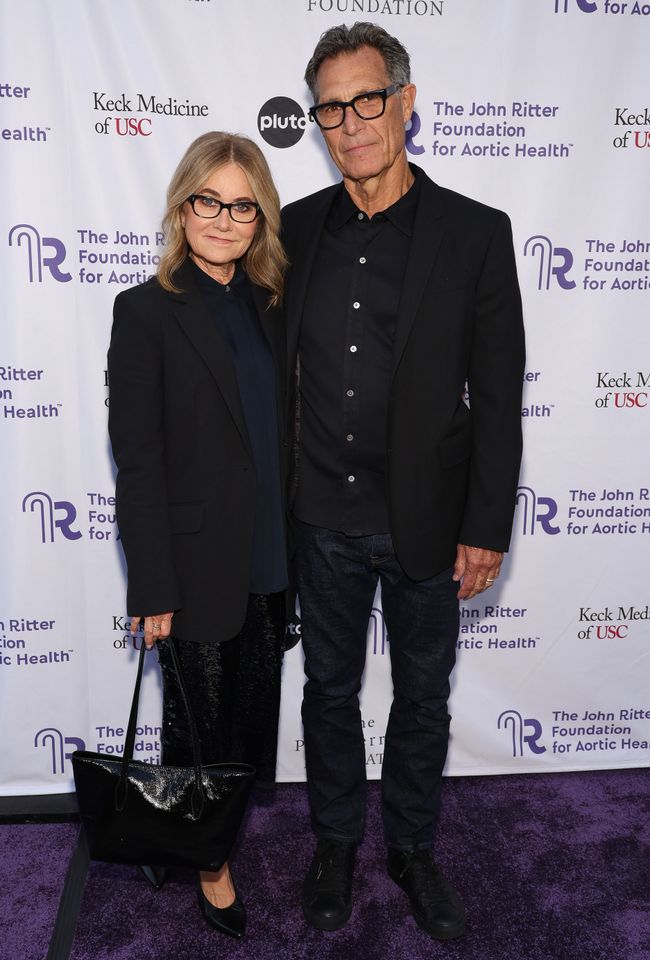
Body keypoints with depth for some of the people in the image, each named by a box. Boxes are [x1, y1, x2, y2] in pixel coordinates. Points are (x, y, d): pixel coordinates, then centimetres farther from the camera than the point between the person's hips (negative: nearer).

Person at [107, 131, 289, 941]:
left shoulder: (266, 304, 6)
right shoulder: (147, 310, -11)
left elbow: (279, 429, 10)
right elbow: (137, 459, -14)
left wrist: (293, 549, 9)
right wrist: (153, 589, -14)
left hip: (269, 560, 5)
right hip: (198, 563, -5)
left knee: (255, 709, 21)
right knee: (200, 716, 15)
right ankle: (207, 857, 39)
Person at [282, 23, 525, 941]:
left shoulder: (477, 234, -6)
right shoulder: (296, 229, 2)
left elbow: (497, 395, -6)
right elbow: (272, 368, 7)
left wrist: (486, 529, -8)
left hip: (427, 521, -1)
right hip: (324, 519, 2)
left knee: (423, 696, 16)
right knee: (330, 689, 17)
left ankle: (413, 847, 41)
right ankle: (336, 842, 41)